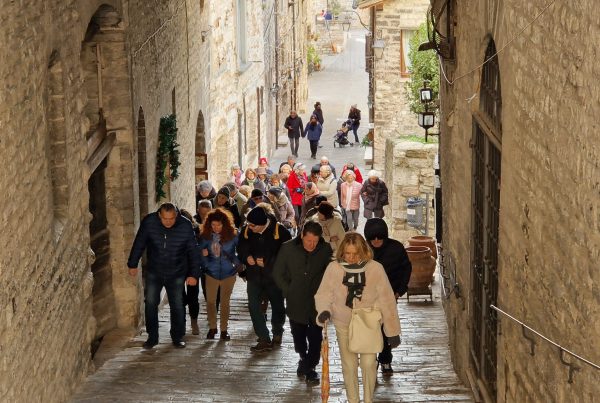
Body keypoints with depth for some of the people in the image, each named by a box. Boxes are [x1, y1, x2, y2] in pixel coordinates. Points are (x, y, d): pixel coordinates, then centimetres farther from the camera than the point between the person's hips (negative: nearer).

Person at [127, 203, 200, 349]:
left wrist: (194, 274, -8)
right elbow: (139, 244, -2)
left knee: (177, 305, 4)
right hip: (154, 272, 1)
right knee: (150, 303, -4)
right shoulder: (149, 222, -16)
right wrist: (133, 264, 3)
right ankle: (152, 337, 9)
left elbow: (193, 251, -7)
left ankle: (178, 337, 19)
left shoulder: (186, 226, -17)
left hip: (176, 273, -1)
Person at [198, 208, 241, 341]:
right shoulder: (205, 236, -6)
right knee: (210, 301, 5)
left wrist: (237, 262, -10)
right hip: (211, 273, 1)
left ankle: (224, 329, 17)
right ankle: (212, 327, 22)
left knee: (225, 302, 7)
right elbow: (200, 252, 2)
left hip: (228, 274, -1)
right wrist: (203, 254, -19)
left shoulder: (232, 235, -11)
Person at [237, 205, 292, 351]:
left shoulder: (279, 231, -16)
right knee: (253, 306, -10)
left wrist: (267, 262, -18)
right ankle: (264, 339, -7)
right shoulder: (246, 231, -5)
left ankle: (277, 333, 39)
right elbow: (241, 250, 9)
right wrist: (247, 258, -13)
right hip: (254, 275, 2)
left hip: (274, 275, -2)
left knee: (277, 306, 14)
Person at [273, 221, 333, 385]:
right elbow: (278, 273, 3)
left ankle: (310, 367, 10)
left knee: (315, 337, -4)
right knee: (298, 335, 14)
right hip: (296, 303, 1)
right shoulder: (288, 249, -7)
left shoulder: (325, 250, -8)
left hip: (316, 302, -1)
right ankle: (304, 358, 39)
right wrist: (288, 292, -1)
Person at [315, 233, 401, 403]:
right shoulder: (333, 268, -13)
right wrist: (324, 311, -24)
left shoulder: (375, 269, -15)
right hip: (344, 325, 1)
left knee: (369, 363, -7)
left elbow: (386, 300, -9)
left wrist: (393, 331, -6)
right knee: (349, 365, 9)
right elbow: (323, 294, -1)